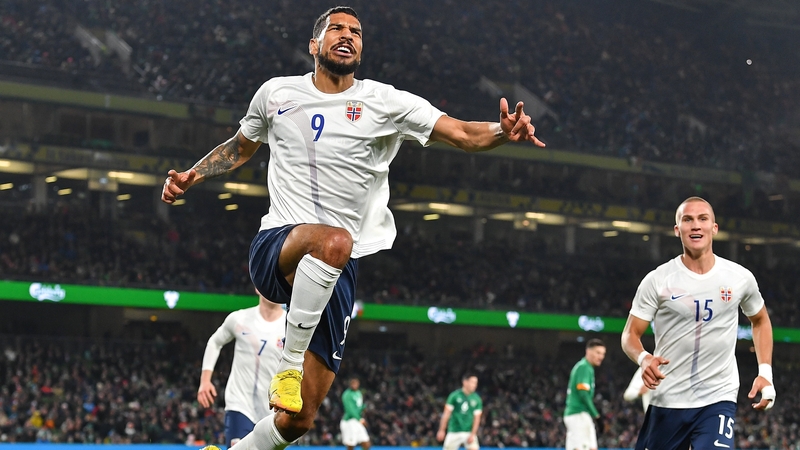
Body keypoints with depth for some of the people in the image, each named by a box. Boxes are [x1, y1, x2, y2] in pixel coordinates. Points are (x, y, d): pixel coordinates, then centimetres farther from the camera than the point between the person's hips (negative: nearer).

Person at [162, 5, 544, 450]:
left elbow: (463, 133, -6)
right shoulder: (276, 93, 8)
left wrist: (504, 131, -27)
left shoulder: (385, 103, 3)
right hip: (275, 248, -1)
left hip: (337, 272, 1)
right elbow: (241, 147, 27)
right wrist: (191, 176, 12)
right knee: (335, 241, -40)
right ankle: (289, 360, -26)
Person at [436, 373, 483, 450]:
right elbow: (446, 414, -2)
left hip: (469, 433, 1)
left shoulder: (477, 399, 1)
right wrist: (441, 430, -4)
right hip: (454, 432, -1)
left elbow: (477, 418, -1)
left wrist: (472, 434, -10)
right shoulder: (454, 396, -4)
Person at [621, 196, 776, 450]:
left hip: (719, 399, 0)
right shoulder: (657, 281, -5)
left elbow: (760, 320, 19)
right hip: (667, 400, 0)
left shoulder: (740, 278, 1)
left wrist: (765, 372, 8)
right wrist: (643, 358, -25)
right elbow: (630, 334, -2)